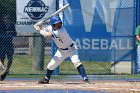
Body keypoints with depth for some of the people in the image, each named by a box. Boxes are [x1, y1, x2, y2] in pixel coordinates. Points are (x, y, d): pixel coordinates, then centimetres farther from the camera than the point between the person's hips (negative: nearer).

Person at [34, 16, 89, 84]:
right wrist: (40, 26, -18)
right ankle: (46, 79, 27)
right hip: (61, 50, 6)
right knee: (51, 64, 6)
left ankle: (85, 78, -27)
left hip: (71, 49, -6)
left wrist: (39, 30, -21)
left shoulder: (61, 30, -33)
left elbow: (47, 35, -33)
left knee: (76, 61, -29)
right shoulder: (50, 28, -11)